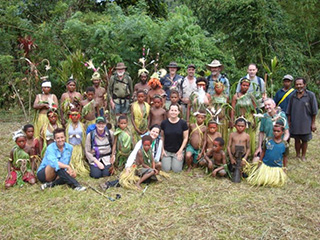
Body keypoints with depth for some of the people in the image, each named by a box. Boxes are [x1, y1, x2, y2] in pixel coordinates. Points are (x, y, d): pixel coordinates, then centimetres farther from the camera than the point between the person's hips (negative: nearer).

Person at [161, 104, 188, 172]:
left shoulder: (183, 123, -7)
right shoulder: (164, 123, -4)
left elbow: (185, 138, -2)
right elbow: (162, 137, 5)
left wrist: (180, 150, -8)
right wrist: (162, 149, -1)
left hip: (178, 151, -1)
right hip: (166, 151, 1)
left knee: (176, 170, -7)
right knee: (166, 169, -7)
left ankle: (181, 159, 24)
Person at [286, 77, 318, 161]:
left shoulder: (310, 95, -7)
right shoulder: (293, 96, 3)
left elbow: (314, 111, -4)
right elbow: (289, 111, 10)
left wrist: (313, 123, -4)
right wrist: (289, 122, 8)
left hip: (306, 123, -2)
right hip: (295, 123, 2)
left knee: (304, 140, 9)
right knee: (297, 140, 12)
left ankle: (303, 156, 24)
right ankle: (297, 155, 28)